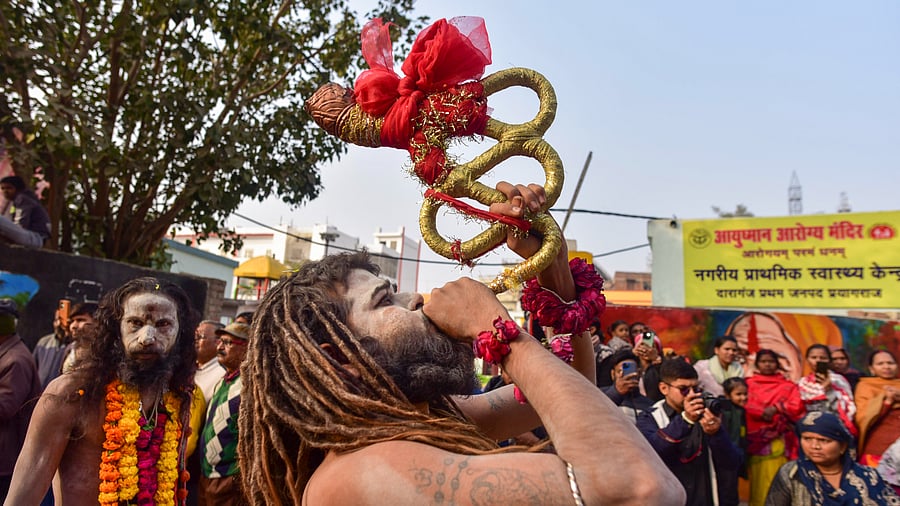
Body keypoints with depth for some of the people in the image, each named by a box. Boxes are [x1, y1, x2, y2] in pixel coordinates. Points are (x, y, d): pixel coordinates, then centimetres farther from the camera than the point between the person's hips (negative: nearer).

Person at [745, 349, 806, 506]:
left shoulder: (788, 385, 14)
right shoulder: (749, 384, 10)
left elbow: (797, 406, 1)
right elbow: (745, 406, -2)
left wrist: (776, 408, -11)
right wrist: (762, 412, -17)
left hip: (780, 440, 1)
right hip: (757, 439, -1)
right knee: (759, 480, -3)